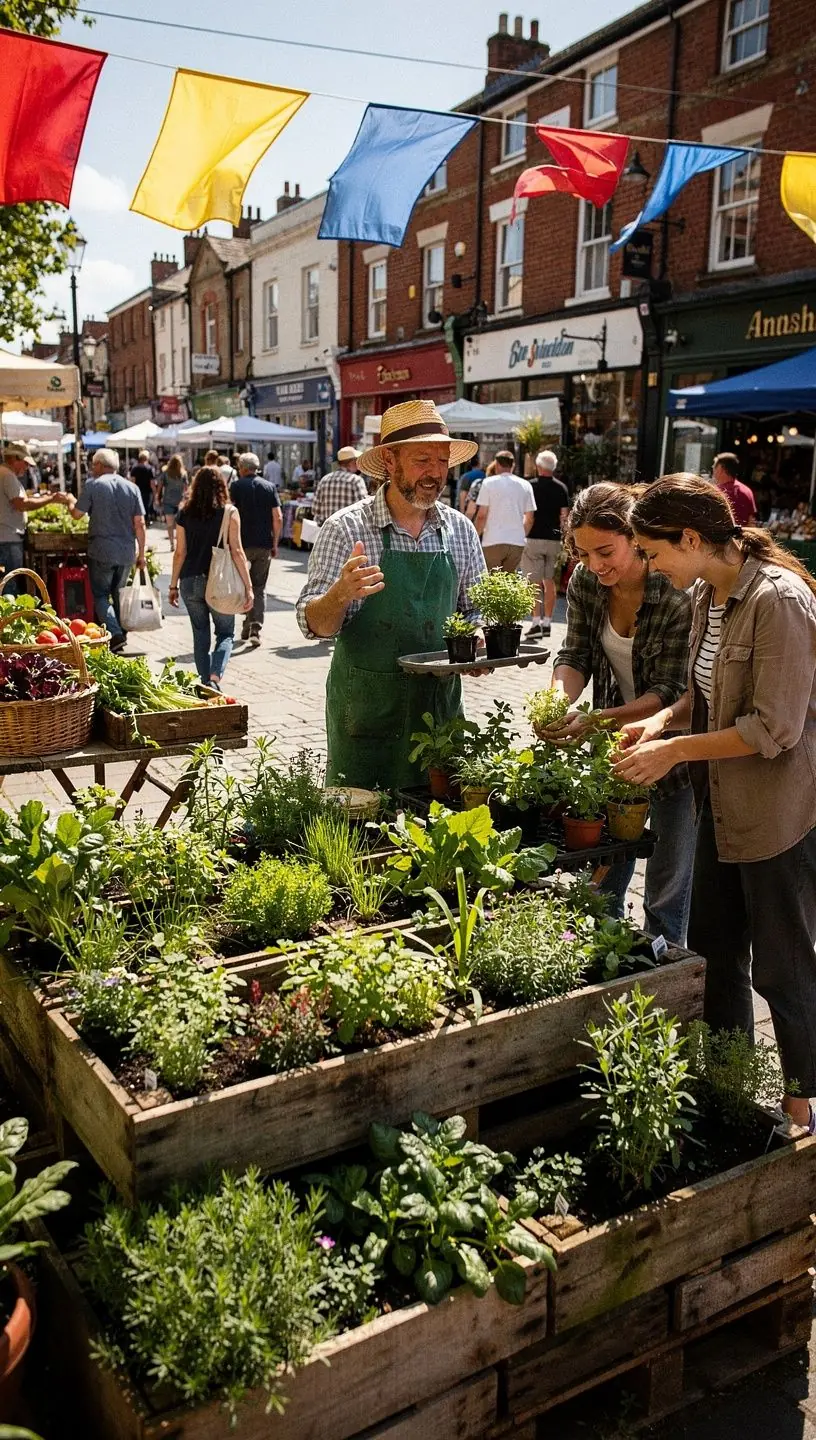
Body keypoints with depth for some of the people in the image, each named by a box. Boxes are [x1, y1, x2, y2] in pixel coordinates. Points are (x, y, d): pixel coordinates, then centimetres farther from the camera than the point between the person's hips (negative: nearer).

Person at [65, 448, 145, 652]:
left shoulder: (93, 485, -6)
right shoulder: (132, 488, 4)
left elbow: (77, 512, 0)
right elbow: (139, 523, 2)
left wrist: (71, 500, 23)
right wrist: (141, 553, 8)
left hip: (101, 552, -4)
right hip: (126, 552, 4)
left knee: (100, 595, 3)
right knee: (119, 593, 19)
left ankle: (115, 635, -12)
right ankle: (121, 631, 21)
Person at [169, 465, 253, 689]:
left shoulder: (185, 513, 3)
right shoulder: (229, 512, -5)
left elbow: (180, 553, 4)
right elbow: (236, 551, -9)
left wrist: (173, 585, 13)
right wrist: (248, 587, -7)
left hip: (190, 581, 3)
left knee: (200, 634, 15)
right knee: (225, 633, 10)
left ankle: (205, 682, 18)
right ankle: (215, 677, -14)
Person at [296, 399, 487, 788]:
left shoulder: (460, 530, 4)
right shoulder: (345, 529, -8)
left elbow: (475, 610, 15)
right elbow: (314, 624, -11)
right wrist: (340, 594, -32)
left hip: (441, 708, 4)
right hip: (365, 711, -3)